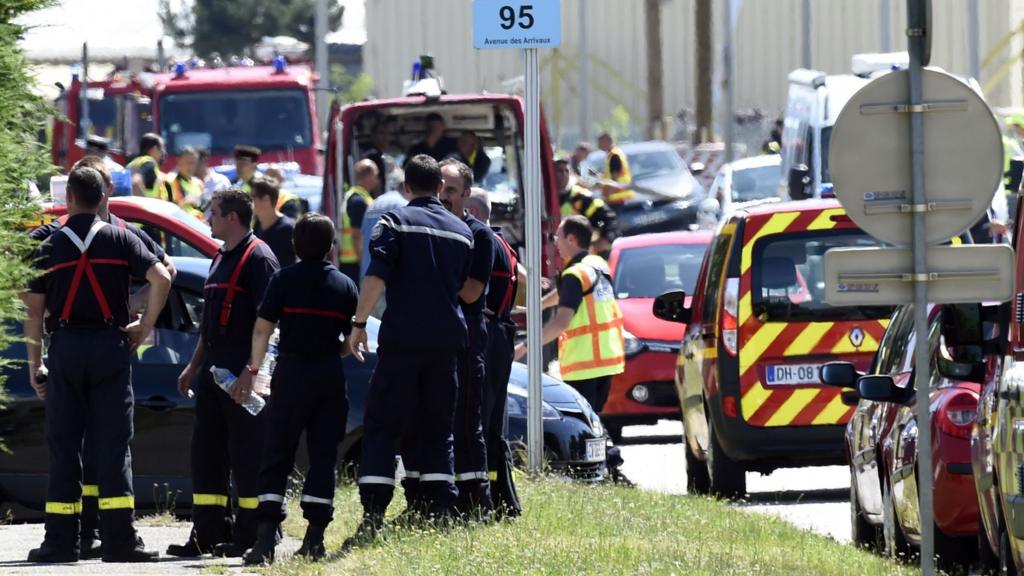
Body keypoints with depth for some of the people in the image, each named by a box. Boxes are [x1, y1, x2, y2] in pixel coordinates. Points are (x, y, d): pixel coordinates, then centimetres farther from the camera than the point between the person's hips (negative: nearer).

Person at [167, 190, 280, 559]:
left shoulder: (259, 258, -10)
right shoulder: (221, 259, 19)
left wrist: (251, 371, -23)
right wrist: (194, 366, 24)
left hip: (243, 375, -10)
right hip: (214, 370, 10)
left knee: (246, 452, -5)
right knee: (206, 451, 9)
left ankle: (248, 536, -1)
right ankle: (208, 534, 12)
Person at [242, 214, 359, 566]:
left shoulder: (285, 280, -3)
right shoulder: (344, 286, 4)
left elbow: (262, 328, -6)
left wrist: (255, 366, 6)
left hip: (292, 374, -2)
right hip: (331, 377, 2)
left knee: (277, 457, 0)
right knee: (323, 457, 8)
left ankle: (267, 538, -11)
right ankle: (315, 537, 4)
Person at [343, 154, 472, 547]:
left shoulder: (396, 221, -1)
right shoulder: (461, 231, 14)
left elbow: (376, 276, -12)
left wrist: (359, 323, -9)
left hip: (402, 337, -4)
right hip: (447, 340, 4)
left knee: (382, 427, -3)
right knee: (437, 430, 11)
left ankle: (372, 519, -13)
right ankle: (441, 517, 4)